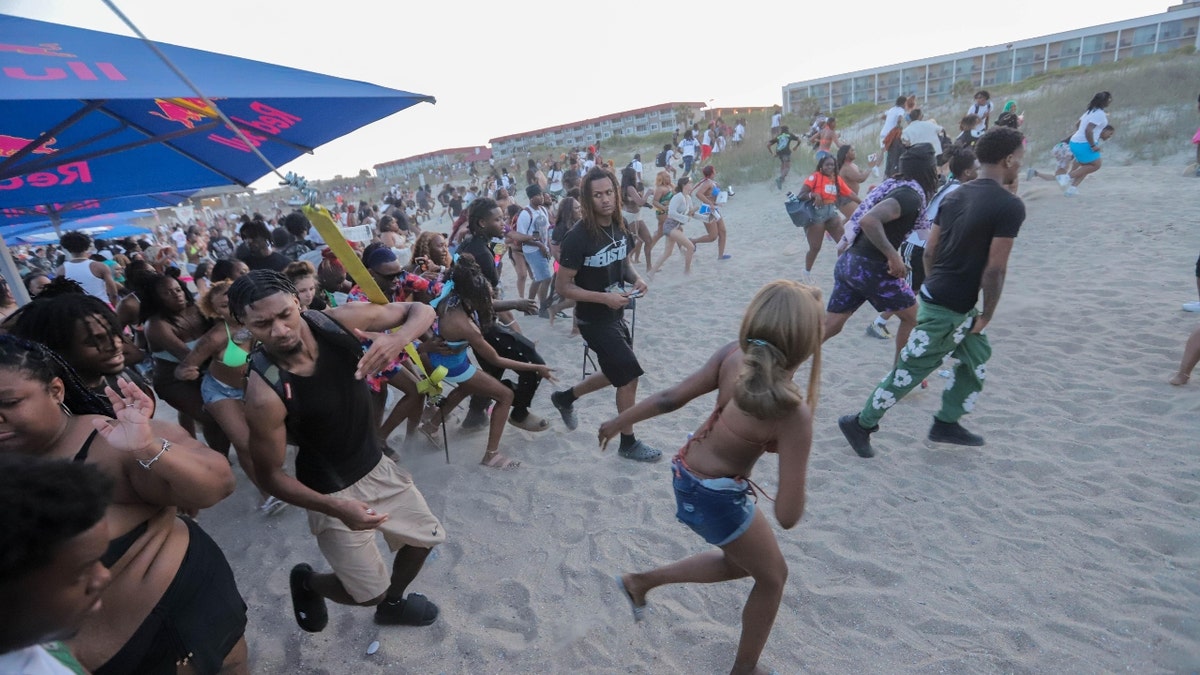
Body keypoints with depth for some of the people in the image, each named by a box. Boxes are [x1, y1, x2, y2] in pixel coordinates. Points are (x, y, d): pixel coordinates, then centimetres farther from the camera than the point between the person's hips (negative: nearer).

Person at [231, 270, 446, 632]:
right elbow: (269, 475, -17)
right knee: (371, 592, 7)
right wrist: (336, 508, -28)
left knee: (426, 538, 19)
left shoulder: (339, 320, -20)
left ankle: (392, 604, 50)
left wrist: (398, 338, -35)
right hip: (330, 491, -4)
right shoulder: (265, 394, -29)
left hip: (377, 465, 5)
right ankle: (307, 581, 41)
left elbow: (421, 310, -12)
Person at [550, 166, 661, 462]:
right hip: (594, 320, -8)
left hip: (616, 315, 8)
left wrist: (635, 279, -6)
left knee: (617, 374, 21)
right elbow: (563, 286, -19)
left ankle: (565, 397, 41)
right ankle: (628, 443, 19)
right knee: (629, 375, -3)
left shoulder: (620, 228, -2)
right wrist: (604, 298, -28)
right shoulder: (578, 237, -23)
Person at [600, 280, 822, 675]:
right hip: (715, 498, -7)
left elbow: (671, 398, -9)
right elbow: (787, 517, -24)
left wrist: (617, 422, 5)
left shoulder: (733, 355, -17)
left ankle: (642, 582, 38)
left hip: (687, 472, 7)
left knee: (743, 563, 30)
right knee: (772, 576, 22)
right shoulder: (794, 413, -32)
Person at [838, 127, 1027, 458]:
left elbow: (930, 250, 9)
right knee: (912, 369, 2)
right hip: (950, 309, -8)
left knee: (977, 359, 24)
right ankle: (861, 424, 13)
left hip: (936, 295, 8)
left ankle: (946, 423, 33)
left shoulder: (955, 195, 7)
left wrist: (936, 286, 19)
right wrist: (987, 315, -7)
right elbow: (995, 269, -17)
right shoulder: (1009, 205, -16)